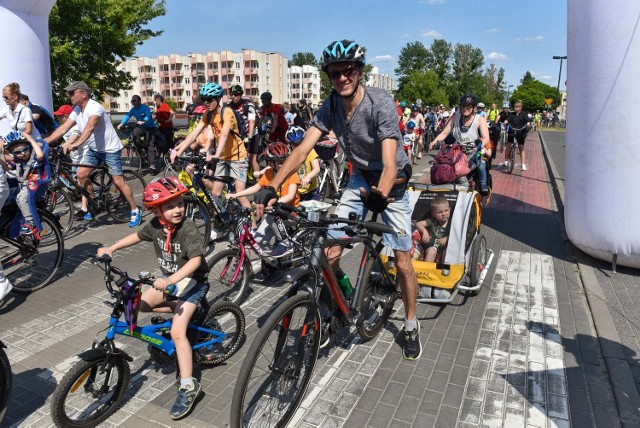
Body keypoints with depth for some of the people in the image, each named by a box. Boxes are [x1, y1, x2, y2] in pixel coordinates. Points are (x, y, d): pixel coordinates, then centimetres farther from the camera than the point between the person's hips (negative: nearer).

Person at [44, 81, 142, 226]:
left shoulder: (95, 107, -24)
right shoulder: (76, 110, 2)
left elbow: (90, 127, -41)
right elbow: (63, 128, -1)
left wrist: (75, 144, -54)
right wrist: (45, 141, -13)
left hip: (110, 148, -8)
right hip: (93, 149, 8)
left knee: (118, 181, -9)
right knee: (81, 175, 0)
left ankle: (135, 211, 2)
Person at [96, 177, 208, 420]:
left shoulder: (188, 229, -27)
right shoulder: (156, 225, -7)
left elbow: (196, 259, -38)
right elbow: (138, 236, 14)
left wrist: (171, 280, -49)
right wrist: (111, 248, 10)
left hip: (192, 282, -7)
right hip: (169, 279, 8)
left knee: (177, 331, -17)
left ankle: (188, 386, -9)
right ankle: (180, 310, 20)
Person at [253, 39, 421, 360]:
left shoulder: (381, 103, -27)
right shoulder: (331, 106, -13)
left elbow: (390, 164, -36)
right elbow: (303, 149, -21)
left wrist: (379, 196, -56)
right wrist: (272, 187, -34)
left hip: (392, 182, -4)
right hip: (360, 177, 4)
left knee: (402, 262, -4)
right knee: (329, 254, -7)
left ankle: (411, 325, 20)